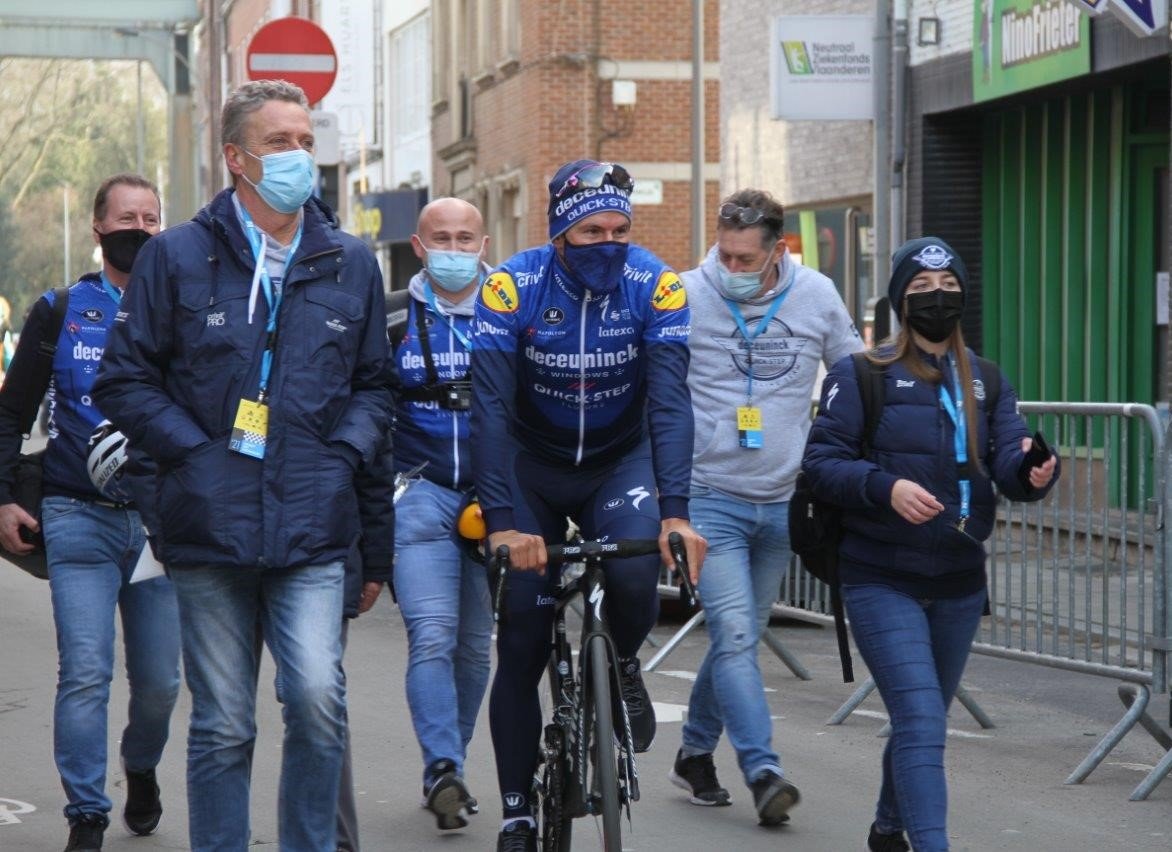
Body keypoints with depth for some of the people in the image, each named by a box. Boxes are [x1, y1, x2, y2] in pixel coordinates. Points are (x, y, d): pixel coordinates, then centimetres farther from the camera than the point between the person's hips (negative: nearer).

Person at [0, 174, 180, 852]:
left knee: (159, 680, 6)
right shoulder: (61, 312, 6)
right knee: (86, 675, -9)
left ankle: (142, 770, 35)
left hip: (164, 521, 2)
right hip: (81, 518, -2)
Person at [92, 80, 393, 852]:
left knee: (318, 696, -16)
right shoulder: (177, 256, 4)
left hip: (313, 530, 1)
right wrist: (198, 453, -6)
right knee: (223, 726, 4)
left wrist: (343, 455, 2)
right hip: (210, 525, -1)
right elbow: (124, 380, 4)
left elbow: (375, 382, 19)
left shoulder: (350, 264, 11)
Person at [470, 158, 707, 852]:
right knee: (522, 649, -2)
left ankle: (623, 664, 4)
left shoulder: (655, 287, -19)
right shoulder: (513, 287, -22)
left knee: (636, 572, -31)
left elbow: (671, 401, -26)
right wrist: (502, 522, -37)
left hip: (620, 462, 0)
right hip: (534, 468, 0)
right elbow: (491, 409, -27)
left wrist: (675, 512, -39)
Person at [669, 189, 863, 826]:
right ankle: (764, 773, -16)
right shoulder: (686, 297, -8)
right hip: (710, 499, -3)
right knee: (734, 637, -14)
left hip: (783, 503, 4)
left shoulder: (817, 296, 1)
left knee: (737, 637, 12)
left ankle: (695, 755, 28)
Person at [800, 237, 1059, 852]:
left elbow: (1010, 468, -4)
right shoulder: (861, 376, -5)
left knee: (922, 720, 19)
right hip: (883, 581, -5)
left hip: (959, 581, 5)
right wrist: (886, 487, -26)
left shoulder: (985, 381, 8)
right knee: (922, 723, -17)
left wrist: (1033, 472, -27)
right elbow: (821, 461, -10)